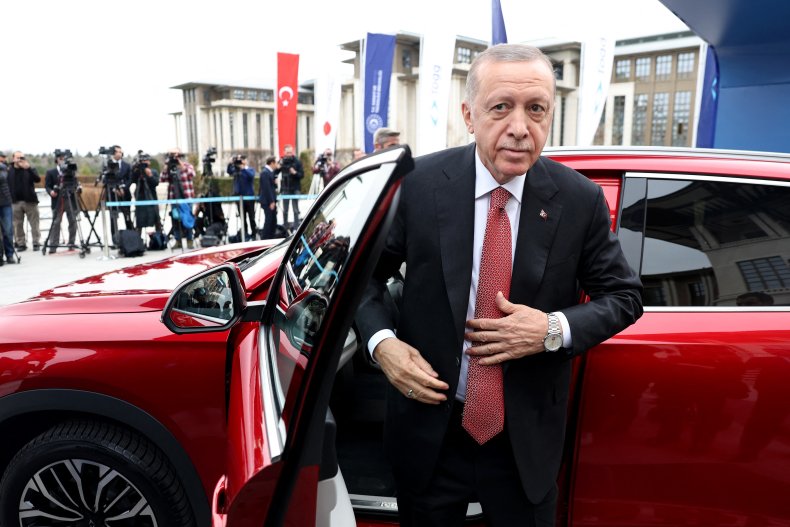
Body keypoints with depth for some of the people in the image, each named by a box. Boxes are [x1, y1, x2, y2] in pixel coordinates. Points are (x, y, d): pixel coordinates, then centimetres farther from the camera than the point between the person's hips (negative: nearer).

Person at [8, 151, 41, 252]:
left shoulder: (30, 170, 5)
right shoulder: (9, 171, 6)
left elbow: (37, 179, -12)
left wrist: (29, 168, -24)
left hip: (30, 201, -1)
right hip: (15, 202, 1)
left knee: (34, 224, 1)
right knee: (17, 225, 3)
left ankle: (36, 243, 8)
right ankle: (20, 243, 11)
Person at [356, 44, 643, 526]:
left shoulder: (581, 200, -10)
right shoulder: (419, 183, -12)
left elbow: (625, 296, 1)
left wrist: (555, 329, -17)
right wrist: (381, 341, -17)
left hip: (527, 439, 1)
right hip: (429, 430, 0)